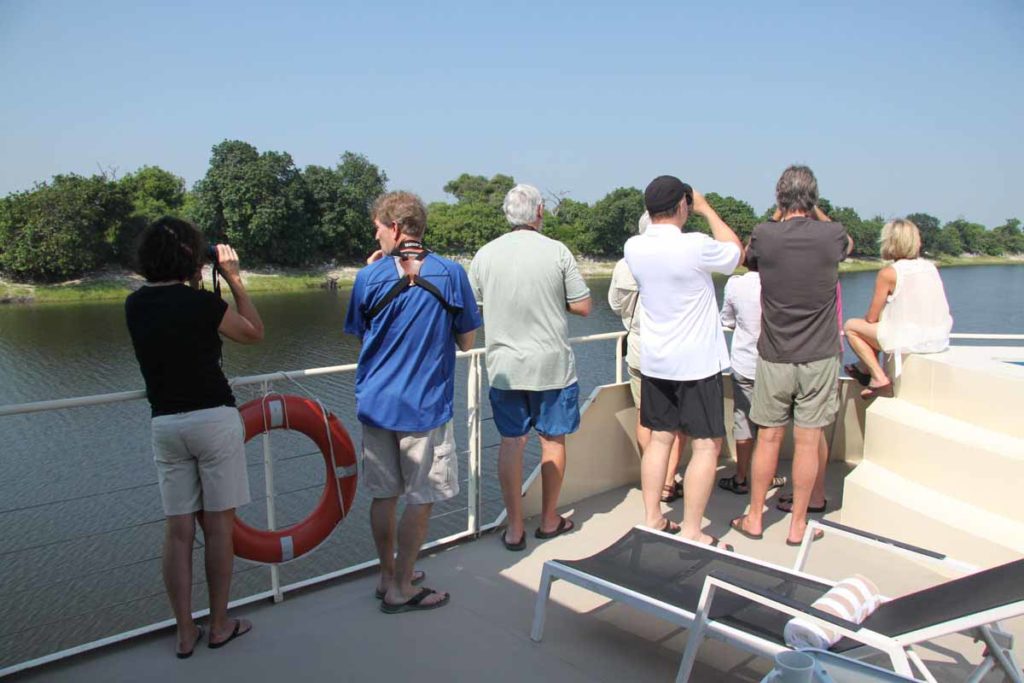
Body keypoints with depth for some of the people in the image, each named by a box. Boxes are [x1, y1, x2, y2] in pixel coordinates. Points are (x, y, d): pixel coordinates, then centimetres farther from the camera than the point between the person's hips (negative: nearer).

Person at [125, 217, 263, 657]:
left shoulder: (135, 305, 3)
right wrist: (234, 279, 4)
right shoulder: (201, 303, -13)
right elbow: (254, 333, 1)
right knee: (218, 525, 6)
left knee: (178, 530, 9)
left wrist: (195, 285, 17)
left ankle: (185, 633, 16)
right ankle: (220, 625, 17)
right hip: (213, 419, -5)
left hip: (165, 424, 5)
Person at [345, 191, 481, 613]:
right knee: (420, 499, 8)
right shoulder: (450, 274, -8)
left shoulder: (370, 277, -5)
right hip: (424, 405, -3)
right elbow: (467, 342, -2)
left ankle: (388, 575, 30)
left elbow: (360, 336, 10)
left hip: (376, 403, 3)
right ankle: (402, 589, 17)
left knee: (383, 496, 15)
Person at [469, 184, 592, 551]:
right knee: (553, 439, 12)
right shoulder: (557, 251, -8)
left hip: (504, 366, 2)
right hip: (552, 365, -2)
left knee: (511, 442, 10)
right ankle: (549, 520, 25)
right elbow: (583, 306, -5)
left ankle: (514, 528, 15)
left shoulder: (485, 254, -1)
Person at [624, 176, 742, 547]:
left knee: (660, 437, 15)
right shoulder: (696, 246, -19)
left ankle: (652, 519, 23)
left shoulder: (633, 248, -2)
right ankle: (691, 532, 6)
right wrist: (707, 209, 9)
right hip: (696, 362, -6)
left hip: (653, 361, 6)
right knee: (707, 445, 3)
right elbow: (734, 251, 2)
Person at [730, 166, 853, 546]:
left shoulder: (764, 236, -8)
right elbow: (848, 244, 20)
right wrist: (815, 213, 26)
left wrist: (779, 216, 19)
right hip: (819, 357, 0)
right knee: (808, 442, 7)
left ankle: (754, 519, 22)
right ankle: (797, 525, 17)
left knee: (768, 439, 10)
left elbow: (748, 259, 15)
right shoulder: (831, 236, -6)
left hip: (774, 358, 0)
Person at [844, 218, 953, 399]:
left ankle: (880, 378, 2)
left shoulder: (888, 273, -11)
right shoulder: (931, 267, 8)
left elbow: (871, 318, -6)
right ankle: (866, 369, 40)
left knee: (851, 326, 8)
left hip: (908, 341, -8)